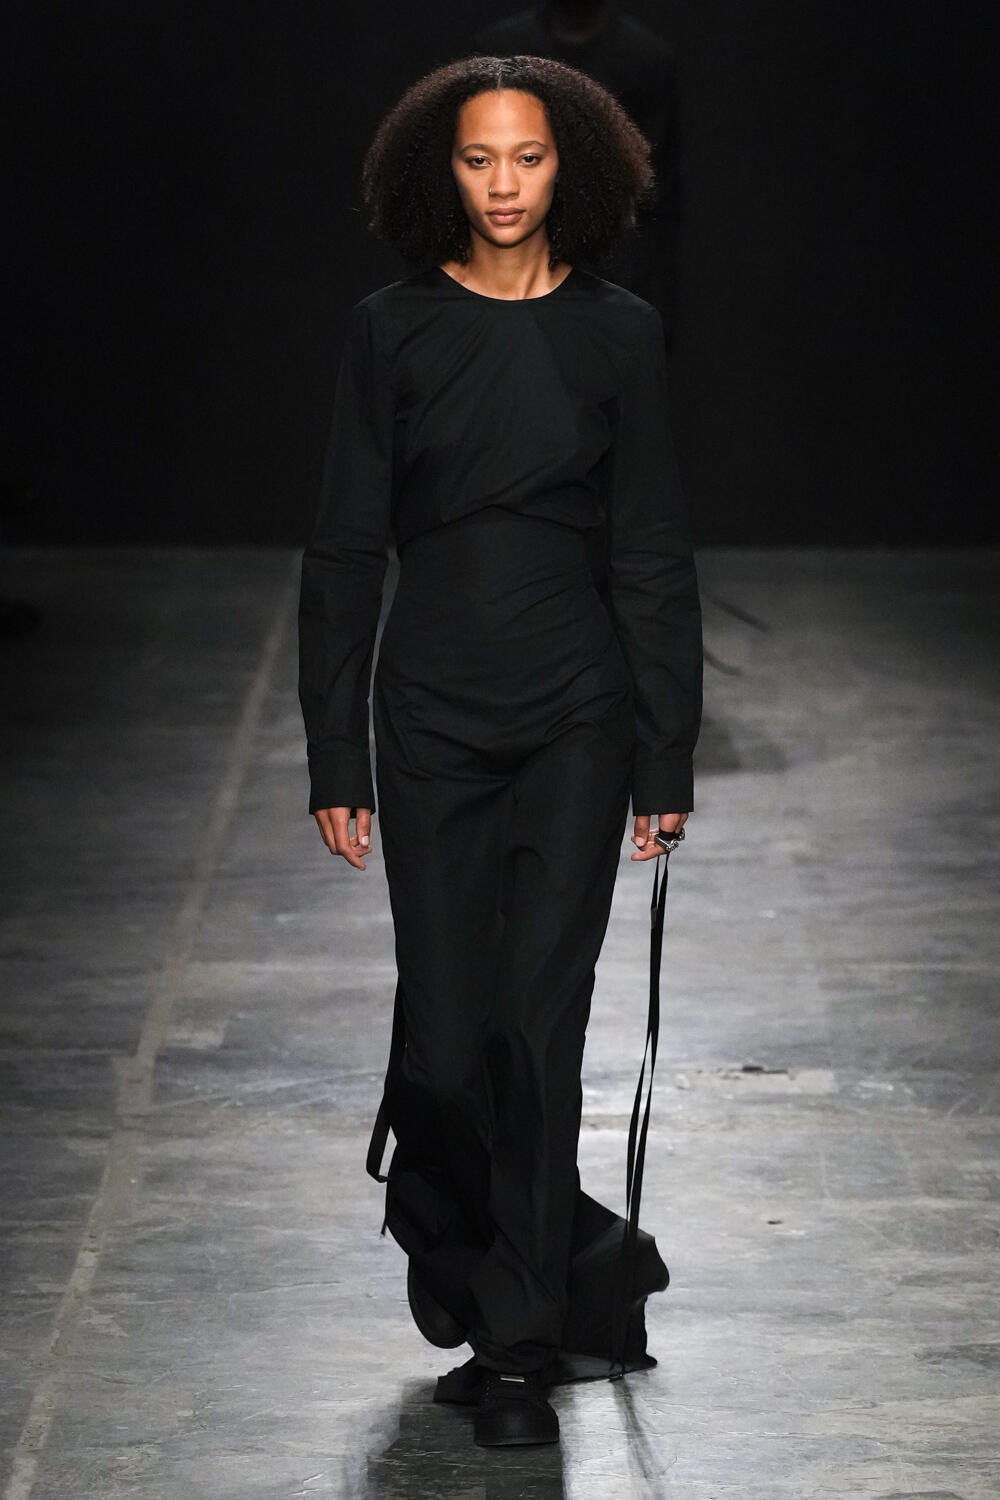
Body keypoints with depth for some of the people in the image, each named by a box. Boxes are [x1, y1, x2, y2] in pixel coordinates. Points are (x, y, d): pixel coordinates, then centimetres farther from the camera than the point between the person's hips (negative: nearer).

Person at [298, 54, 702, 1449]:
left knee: (540, 1018, -4)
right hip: (433, 714, 0)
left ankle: (519, 1344, 4)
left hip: (576, 715, 0)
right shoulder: (392, 330, 1)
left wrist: (667, 757, 0)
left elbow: (652, 555, 3)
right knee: (446, 1023, 0)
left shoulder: (616, 332, 1)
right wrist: (336, 757, -2)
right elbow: (345, 549, 2)